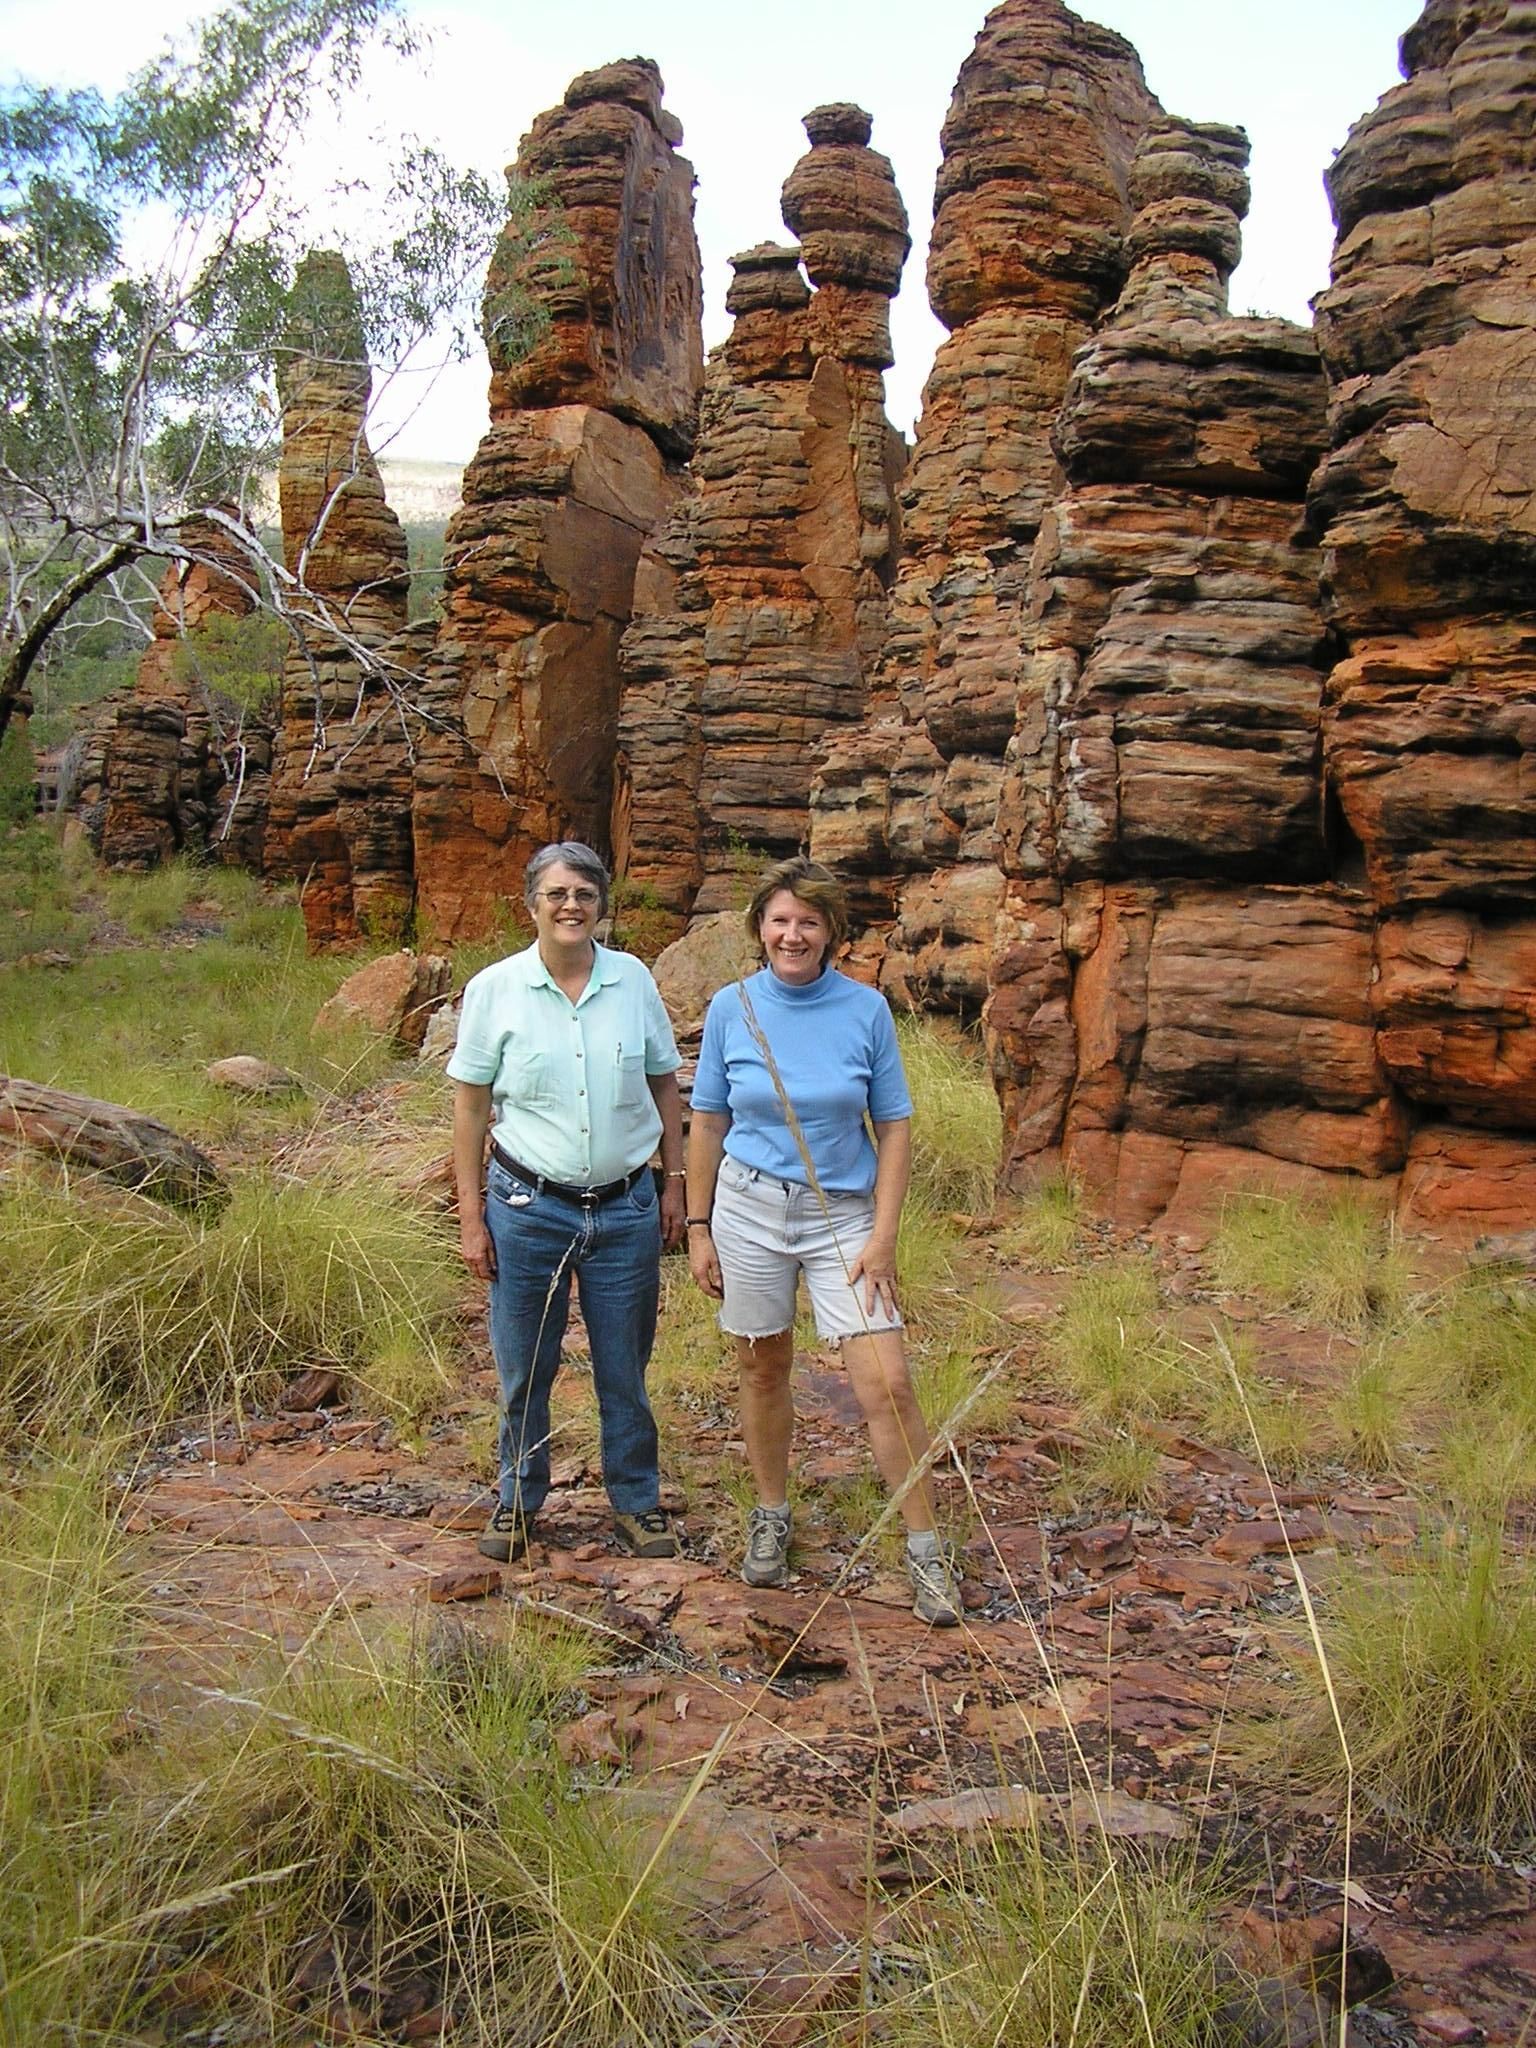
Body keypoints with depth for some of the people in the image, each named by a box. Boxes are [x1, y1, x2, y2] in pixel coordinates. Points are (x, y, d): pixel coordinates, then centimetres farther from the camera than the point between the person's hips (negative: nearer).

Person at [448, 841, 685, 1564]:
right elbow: (469, 1107, -1)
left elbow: (664, 1085, 10)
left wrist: (674, 1185, 8)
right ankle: (517, 1501, 31)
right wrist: (471, 1218, -4)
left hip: (626, 1208, 1)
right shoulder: (495, 989, -4)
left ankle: (637, 1502, 30)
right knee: (524, 1371, 10)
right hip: (528, 1207, -1)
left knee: (625, 1370, 12)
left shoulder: (633, 980, 1)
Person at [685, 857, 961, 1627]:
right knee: (763, 1368, 13)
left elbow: (893, 1126, -1)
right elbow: (707, 1123, 5)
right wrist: (698, 1228, 4)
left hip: (843, 1213, -1)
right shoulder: (731, 1008, -2)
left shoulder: (866, 1009, -5)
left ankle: (926, 1551, 6)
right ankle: (771, 1515, 35)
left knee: (886, 1382, -7)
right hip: (749, 1207, 1)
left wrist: (883, 1234, -7)